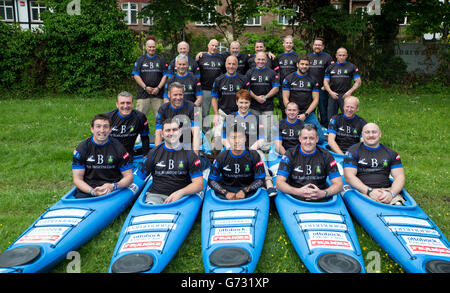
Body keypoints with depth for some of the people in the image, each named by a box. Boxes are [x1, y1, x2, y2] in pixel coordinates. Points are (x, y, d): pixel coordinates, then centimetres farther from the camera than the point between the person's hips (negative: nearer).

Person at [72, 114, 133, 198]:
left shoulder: (118, 148, 2)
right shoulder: (82, 148, 2)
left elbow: (129, 176, 4)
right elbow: (77, 179, 1)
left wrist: (113, 186, -16)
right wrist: (92, 191, -18)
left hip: (112, 192, 0)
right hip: (87, 189, 0)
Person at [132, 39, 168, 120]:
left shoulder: (161, 59, 12)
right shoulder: (140, 59, 11)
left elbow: (165, 75, 6)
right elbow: (135, 75, 4)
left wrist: (158, 88, -7)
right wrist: (145, 87, -7)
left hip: (157, 93, 0)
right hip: (143, 93, 0)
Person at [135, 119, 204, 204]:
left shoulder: (189, 154, 7)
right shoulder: (154, 153, 14)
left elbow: (199, 184, 0)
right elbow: (138, 178, 13)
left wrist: (180, 192, -16)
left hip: (180, 197, -1)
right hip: (155, 195, 1)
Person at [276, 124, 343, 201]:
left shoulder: (326, 156, 7)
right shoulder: (290, 154, 4)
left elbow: (339, 184, 4)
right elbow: (279, 183, -3)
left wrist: (323, 193, -16)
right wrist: (298, 191, -20)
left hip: (320, 201, 1)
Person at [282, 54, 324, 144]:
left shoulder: (313, 80, 10)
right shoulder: (288, 79, 5)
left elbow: (315, 99, 5)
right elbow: (285, 99, 1)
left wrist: (305, 114, -8)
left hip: (309, 115, 1)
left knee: (320, 138, -11)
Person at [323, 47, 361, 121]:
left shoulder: (352, 67, 7)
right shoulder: (330, 67, 14)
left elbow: (358, 82, 3)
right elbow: (326, 82, 10)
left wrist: (350, 91, -12)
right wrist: (331, 92, -7)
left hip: (345, 95, -3)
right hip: (333, 95, 3)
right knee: (331, 117, 6)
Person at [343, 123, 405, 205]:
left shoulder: (391, 153, 19)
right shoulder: (353, 151, 9)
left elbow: (399, 177, 11)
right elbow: (349, 177, -2)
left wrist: (391, 193, -10)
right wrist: (369, 191, -14)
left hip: (386, 190, 3)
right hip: (362, 191, -3)